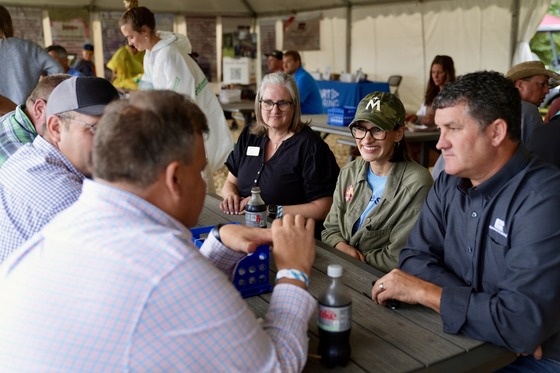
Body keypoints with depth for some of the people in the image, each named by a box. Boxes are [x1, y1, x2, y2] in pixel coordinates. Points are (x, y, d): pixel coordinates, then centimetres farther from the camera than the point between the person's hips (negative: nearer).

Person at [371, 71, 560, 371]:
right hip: (460, 340, 6)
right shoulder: (448, 184, 1)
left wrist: (422, 291, -20)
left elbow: (524, 322, -29)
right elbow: (415, 257, -4)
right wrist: (479, 306, -19)